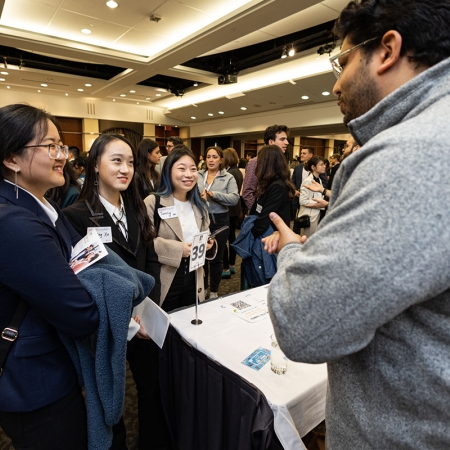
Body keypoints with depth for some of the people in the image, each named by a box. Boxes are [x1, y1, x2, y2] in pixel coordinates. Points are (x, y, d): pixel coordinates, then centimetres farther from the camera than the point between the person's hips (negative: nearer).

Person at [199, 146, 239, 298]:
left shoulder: (228, 178, -3)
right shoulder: (198, 176, 4)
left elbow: (234, 198, -16)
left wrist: (213, 194, -23)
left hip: (219, 221, -2)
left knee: (216, 258, 10)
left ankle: (214, 291, 27)